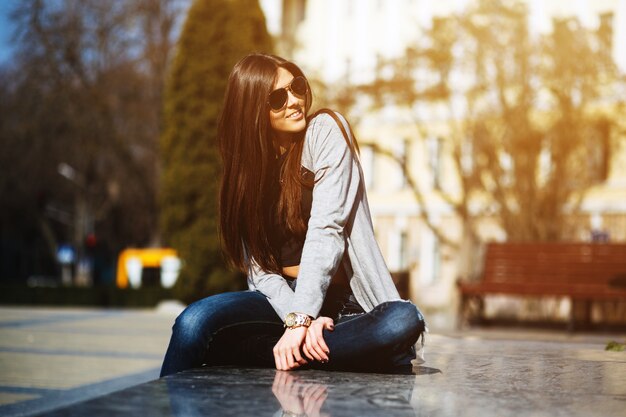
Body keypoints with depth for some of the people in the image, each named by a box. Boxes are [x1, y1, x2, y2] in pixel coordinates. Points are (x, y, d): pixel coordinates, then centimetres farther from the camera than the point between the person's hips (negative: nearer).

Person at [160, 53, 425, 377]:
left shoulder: (325, 131, -4)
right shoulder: (246, 163, 6)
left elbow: (326, 229, -16)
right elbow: (259, 268, -1)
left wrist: (301, 319, -26)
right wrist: (299, 319, -21)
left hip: (340, 297, -2)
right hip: (281, 299, 2)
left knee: (403, 321, -36)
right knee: (195, 321, -27)